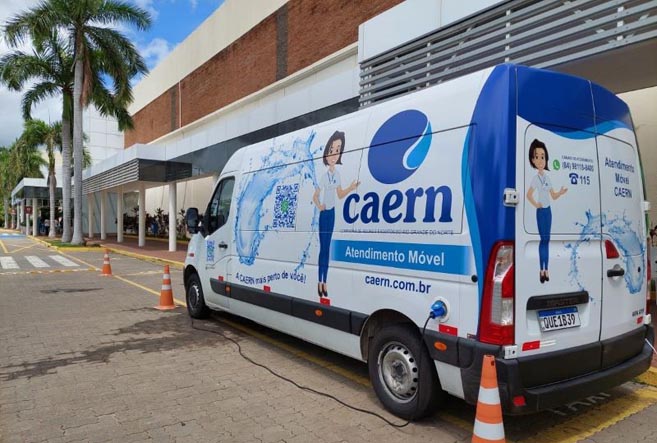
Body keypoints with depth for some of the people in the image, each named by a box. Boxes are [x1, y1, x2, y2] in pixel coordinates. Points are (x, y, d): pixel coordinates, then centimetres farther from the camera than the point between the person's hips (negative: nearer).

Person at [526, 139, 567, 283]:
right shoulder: (535, 178, -11)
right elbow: (528, 195, -20)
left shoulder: (547, 177, 8)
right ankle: (541, 270, 2)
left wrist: (561, 193, -4)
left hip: (548, 210, 6)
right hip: (541, 211, -6)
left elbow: (553, 196, 12)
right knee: (543, 239, -5)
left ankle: (546, 269, 13)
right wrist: (535, 205, -13)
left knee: (547, 239, 8)